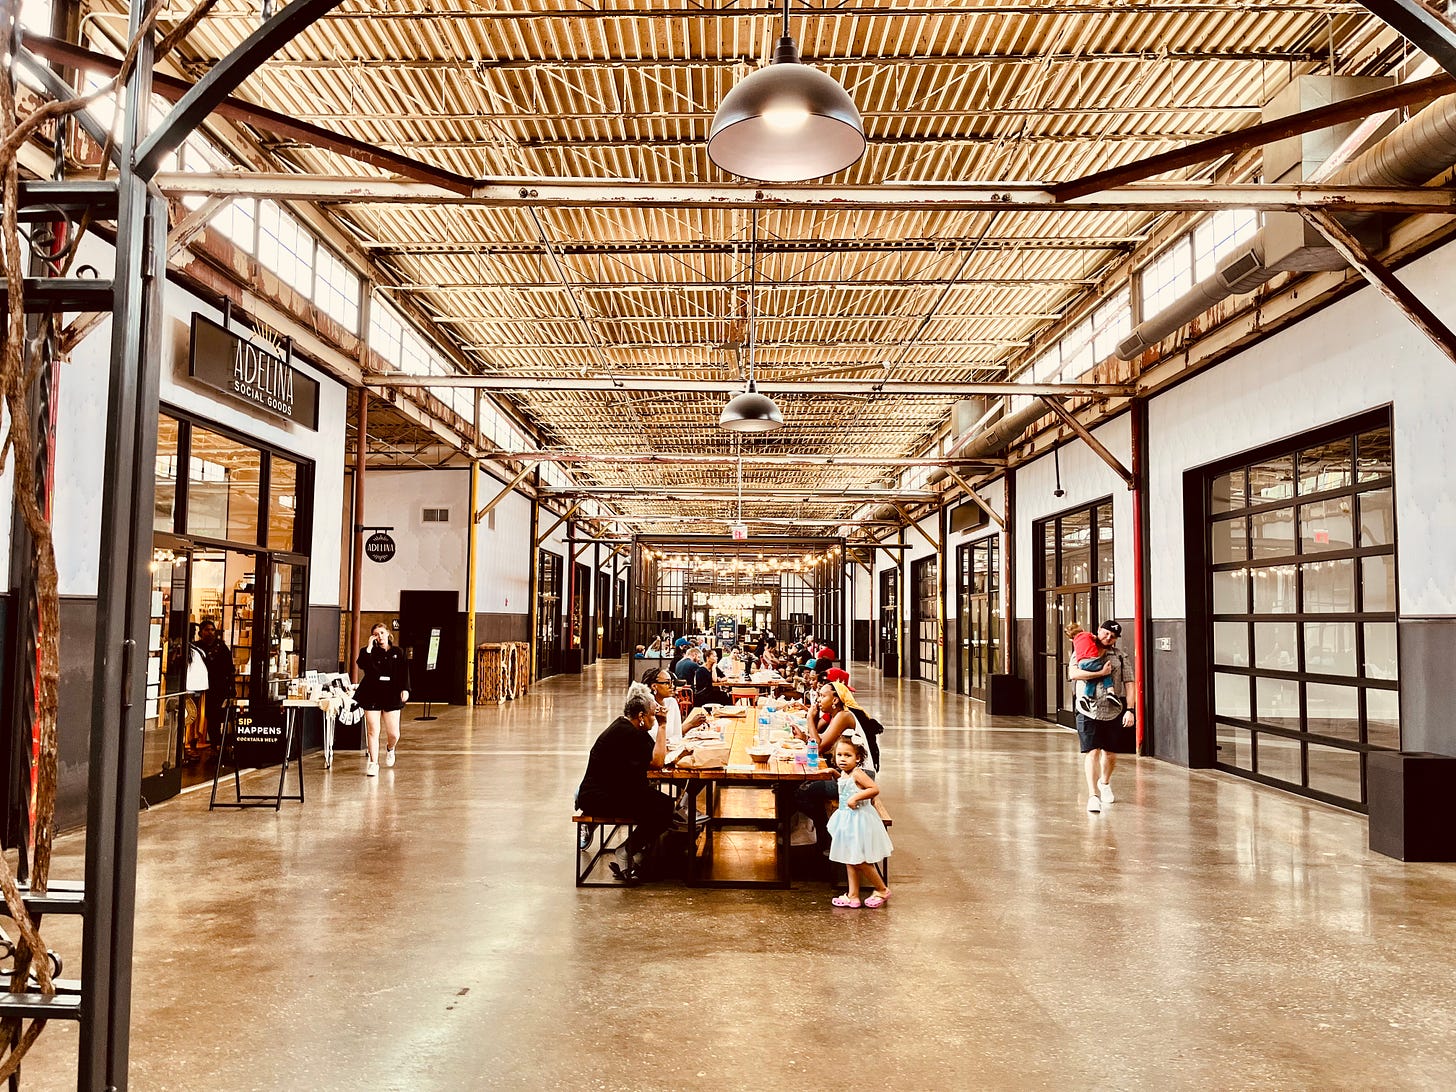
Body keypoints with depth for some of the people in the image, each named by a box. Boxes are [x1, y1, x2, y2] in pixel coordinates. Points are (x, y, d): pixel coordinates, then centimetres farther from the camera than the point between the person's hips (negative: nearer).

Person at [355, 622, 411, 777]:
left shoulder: (398, 652, 8)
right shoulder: (368, 651, 5)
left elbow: (404, 672, 5)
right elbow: (362, 665, -16)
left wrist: (405, 689, -7)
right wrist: (369, 647, -15)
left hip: (391, 696, 1)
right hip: (372, 696, -1)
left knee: (394, 734, 1)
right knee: (373, 731, -2)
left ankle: (390, 749, 35)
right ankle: (373, 763, 11)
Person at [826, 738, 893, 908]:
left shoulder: (857, 774, -20)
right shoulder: (843, 775, 7)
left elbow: (875, 789, -27)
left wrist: (856, 797, -30)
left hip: (860, 820, -9)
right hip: (847, 820, 9)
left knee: (860, 861, -1)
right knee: (849, 860, 13)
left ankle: (882, 890, 18)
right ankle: (853, 896, 21)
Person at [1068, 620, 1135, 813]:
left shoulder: (1119, 656, 7)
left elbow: (1128, 683, 3)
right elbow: (1073, 673, -16)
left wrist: (1130, 709, -7)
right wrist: (1101, 673, -16)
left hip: (1113, 712, 3)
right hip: (1088, 712, -3)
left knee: (1110, 754, 11)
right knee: (1092, 752, -10)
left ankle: (1105, 783, 40)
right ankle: (1093, 795, -7)